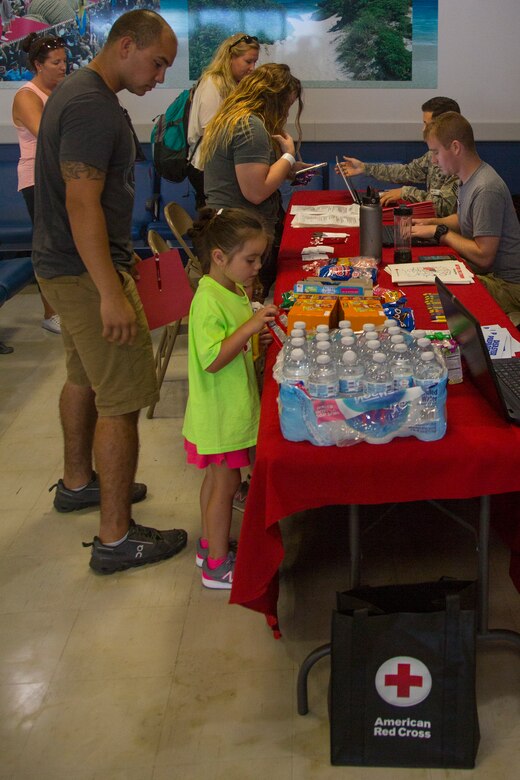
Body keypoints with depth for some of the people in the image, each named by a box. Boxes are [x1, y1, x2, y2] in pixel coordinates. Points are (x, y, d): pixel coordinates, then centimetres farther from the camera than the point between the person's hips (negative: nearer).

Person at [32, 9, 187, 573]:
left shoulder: (77, 92, 13)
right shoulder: (93, 108, -20)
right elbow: (82, 204, -26)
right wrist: (112, 294, -28)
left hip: (66, 267, 11)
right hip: (88, 273, -11)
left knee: (84, 378, 23)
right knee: (122, 401, -7)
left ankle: (77, 482, 41)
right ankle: (115, 539, 1)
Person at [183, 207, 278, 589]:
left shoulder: (235, 291, 6)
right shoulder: (208, 301, -24)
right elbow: (212, 360, -31)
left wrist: (261, 329, 2)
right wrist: (251, 326, -34)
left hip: (233, 409, 9)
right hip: (220, 414, -9)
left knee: (217, 477, 20)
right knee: (226, 482, 2)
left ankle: (210, 545, 36)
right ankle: (218, 565, 15)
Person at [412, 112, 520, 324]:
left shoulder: (486, 189, -24)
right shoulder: (468, 179, 6)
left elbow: (483, 256, -24)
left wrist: (440, 232, -14)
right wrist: (430, 223, 7)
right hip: (487, 273, 9)